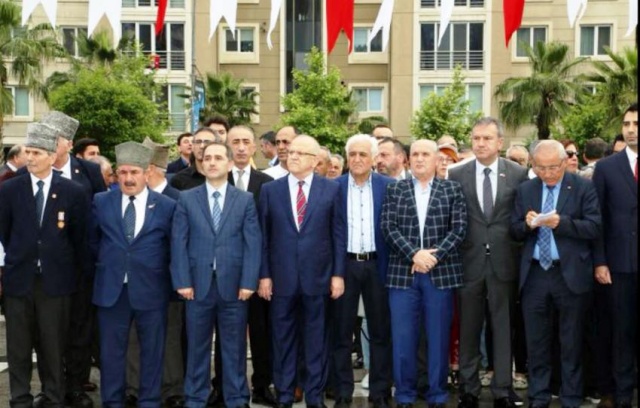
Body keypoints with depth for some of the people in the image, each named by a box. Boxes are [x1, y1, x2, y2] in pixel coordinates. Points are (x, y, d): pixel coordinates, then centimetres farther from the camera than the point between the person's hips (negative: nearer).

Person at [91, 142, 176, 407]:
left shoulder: (167, 206, -2)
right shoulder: (101, 202, 4)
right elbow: (93, 240, 16)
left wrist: (159, 272, 6)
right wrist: (107, 263, 13)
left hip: (150, 290, -1)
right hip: (111, 289, 2)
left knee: (151, 351, 8)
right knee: (111, 351, 9)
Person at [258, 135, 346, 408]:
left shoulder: (331, 189, 2)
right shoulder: (270, 190, 4)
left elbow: (339, 234, 2)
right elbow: (263, 236, 4)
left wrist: (338, 274, -2)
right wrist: (264, 275, -1)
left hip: (318, 276, -1)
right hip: (281, 277, 1)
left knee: (316, 339, 8)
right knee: (283, 339, 9)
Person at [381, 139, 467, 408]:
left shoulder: (452, 189, 7)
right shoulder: (395, 190, 9)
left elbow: (459, 228, -1)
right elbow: (388, 227, -1)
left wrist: (434, 256, -13)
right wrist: (414, 254, -14)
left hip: (441, 273, 0)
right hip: (403, 273, 1)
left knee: (439, 337, 5)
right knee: (402, 338, 2)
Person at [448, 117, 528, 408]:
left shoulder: (518, 174, 0)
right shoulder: (457, 175, 2)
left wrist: (521, 253, -2)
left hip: (504, 262, 0)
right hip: (469, 261, 1)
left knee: (503, 329, 7)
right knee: (468, 331, 9)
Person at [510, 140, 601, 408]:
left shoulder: (583, 187, -2)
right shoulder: (525, 190, 8)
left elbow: (595, 227, -10)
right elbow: (515, 232, 7)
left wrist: (561, 223, -22)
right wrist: (527, 225, -15)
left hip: (570, 274, -3)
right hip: (534, 274, 3)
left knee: (571, 341, 7)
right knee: (536, 341, 9)